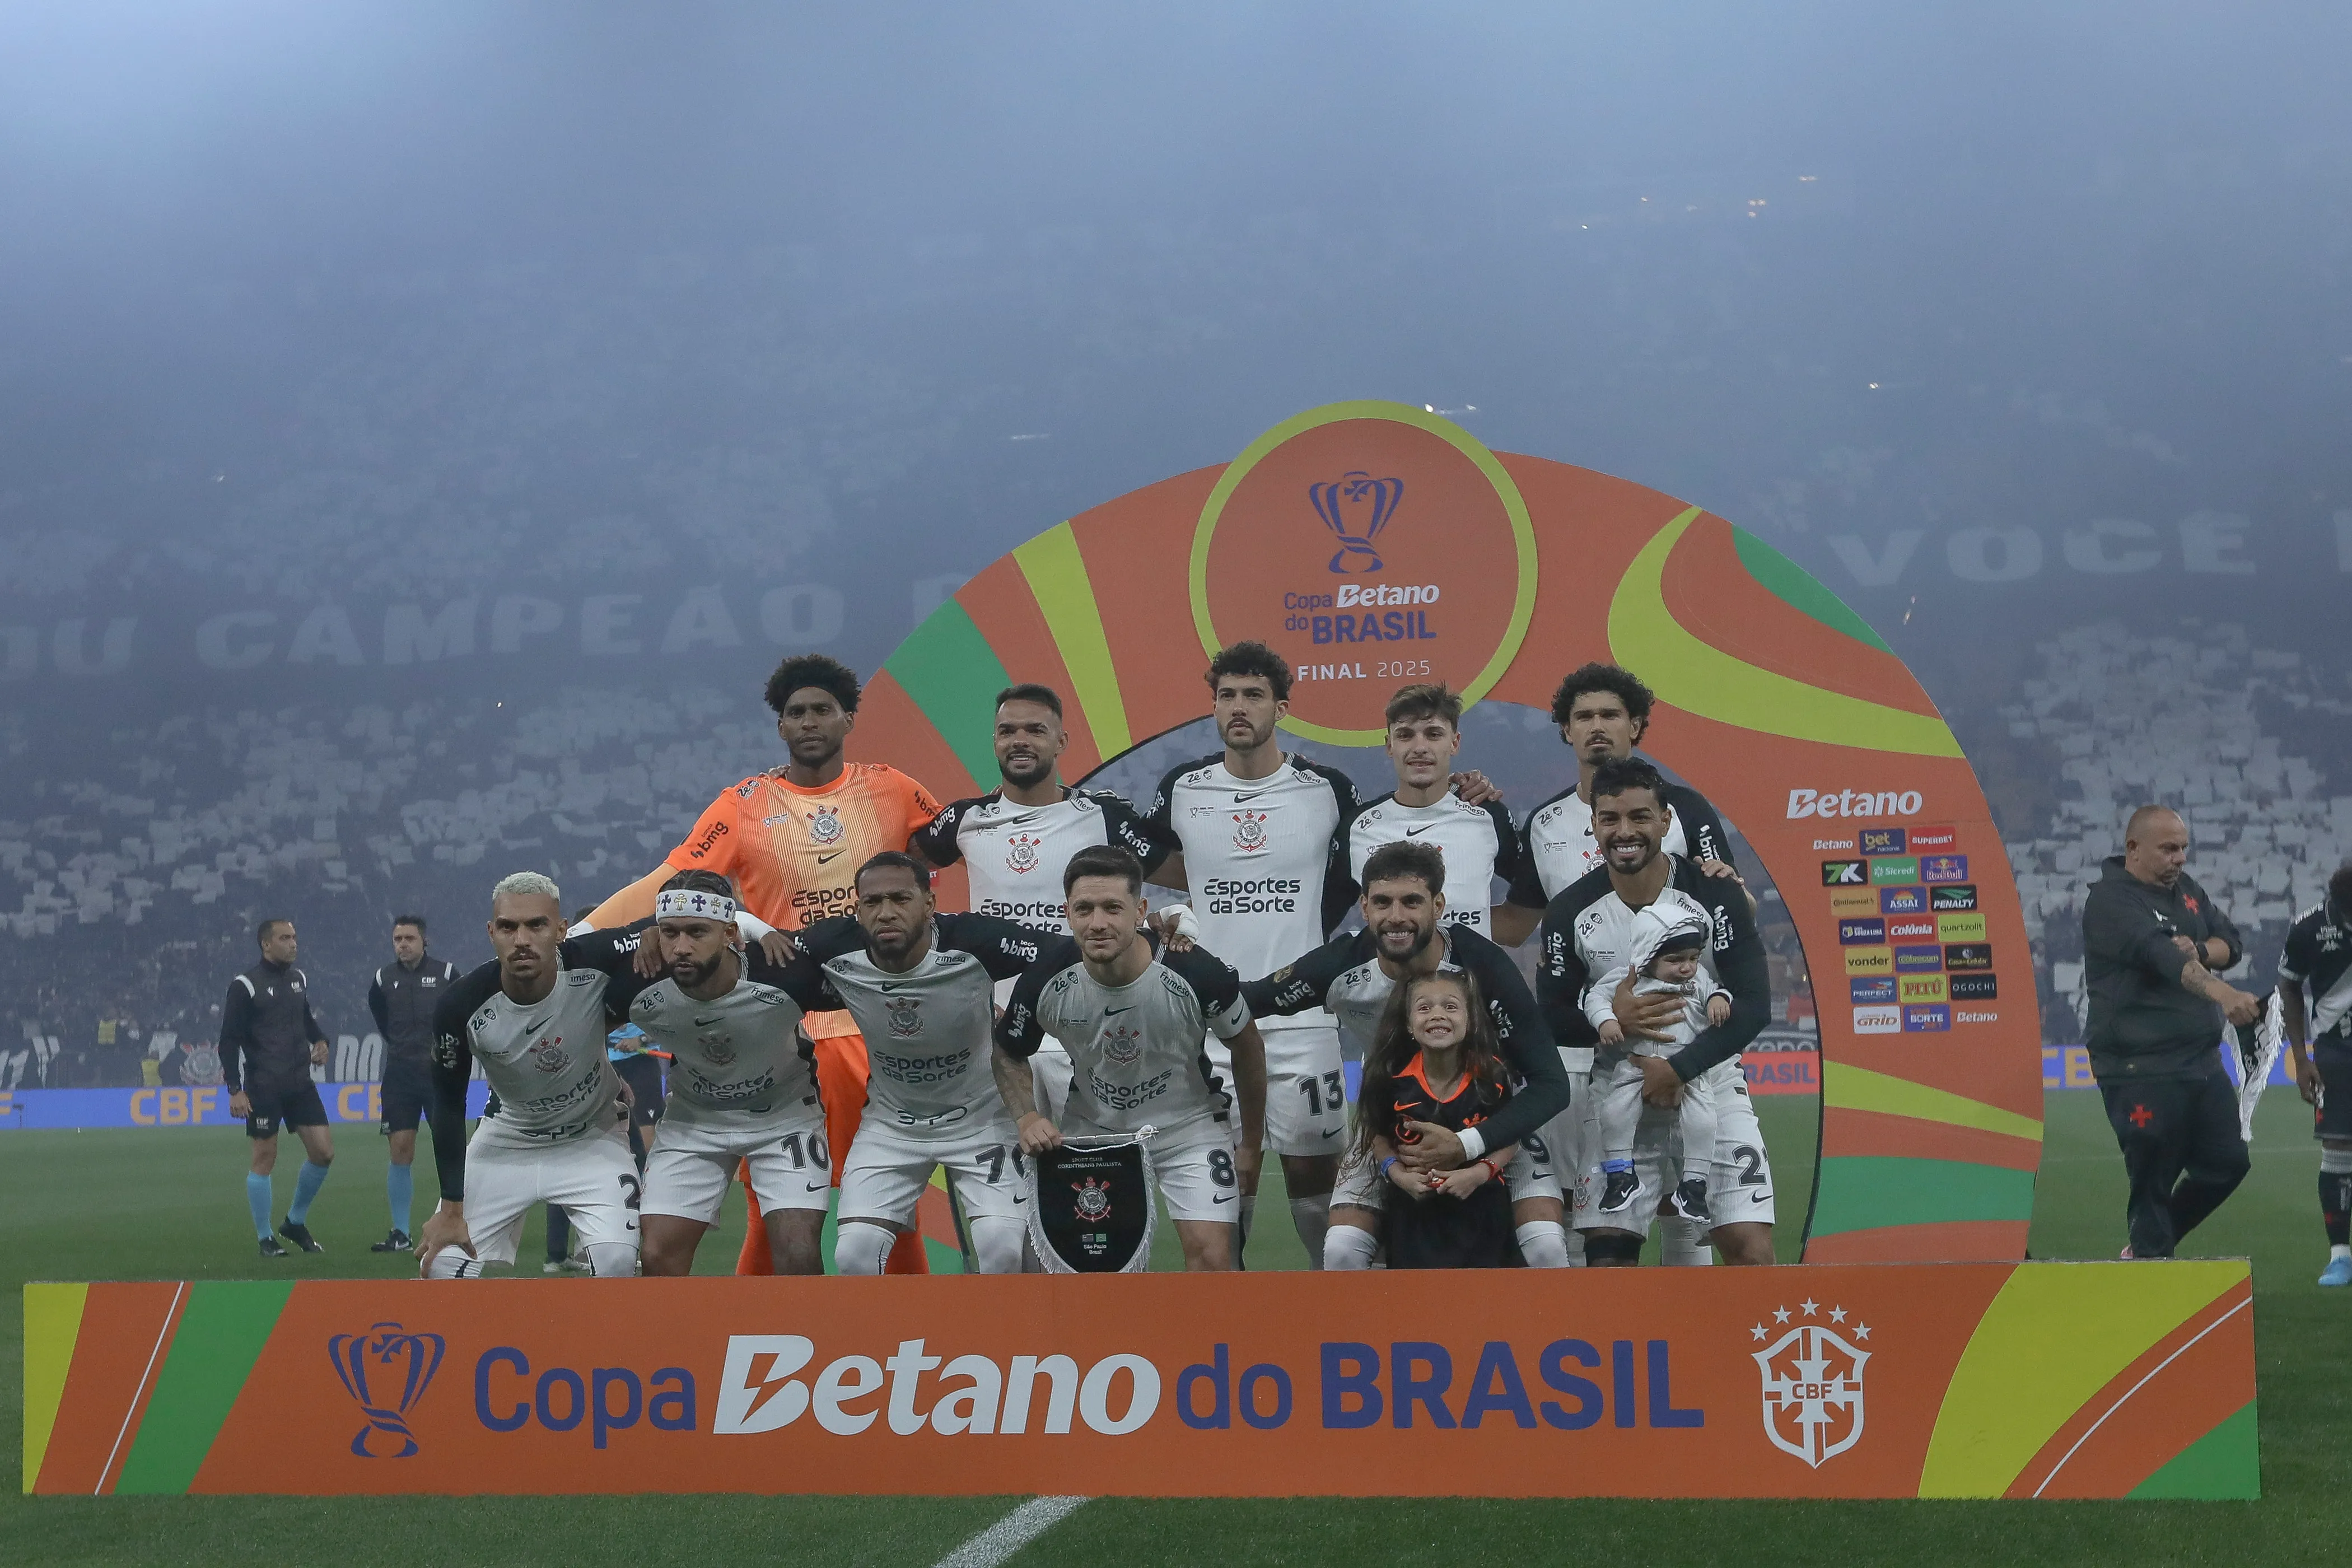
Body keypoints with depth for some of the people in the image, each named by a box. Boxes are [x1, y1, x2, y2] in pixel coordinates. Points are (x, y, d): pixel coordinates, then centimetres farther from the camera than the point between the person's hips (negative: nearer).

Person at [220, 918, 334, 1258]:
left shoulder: (299, 979, 10)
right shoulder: (245, 986, -9)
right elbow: (229, 1041, -8)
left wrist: (320, 1040, 5)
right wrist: (235, 1089, -13)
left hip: (301, 1083, 6)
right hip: (262, 1087, -6)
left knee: (323, 1152, 1)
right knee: (264, 1160, -1)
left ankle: (295, 1222, 20)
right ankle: (265, 1239, 9)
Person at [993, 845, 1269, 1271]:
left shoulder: (1196, 972, -27)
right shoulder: (1049, 976, -22)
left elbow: (1246, 1047, -7)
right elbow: (1008, 1054, -1)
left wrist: (1251, 1145, 0)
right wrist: (1027, 1118, -18)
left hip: (1188, 1123, -2)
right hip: (1090, 1125, 2)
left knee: (1213, 1256, -15)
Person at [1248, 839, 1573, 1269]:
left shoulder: (1483, 967, -29)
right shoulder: (1342, 966, -23)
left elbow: (1550, 1083, -25)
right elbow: (1241, 1003, -11)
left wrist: (1466, 1146, -36)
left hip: (1492, 1120, -2)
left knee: (1546, 1245, -21)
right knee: (1342, 1250, -17)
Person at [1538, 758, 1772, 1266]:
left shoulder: (1714, 895, -10)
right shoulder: (1571, 912, -4)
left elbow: (1754, 1006, -13)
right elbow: (1550, 1018, 2)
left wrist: (1679, 1069, -22)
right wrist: (1610, 1019, -19)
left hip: (1709, 1085, -2)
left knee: (1750, 1247, -11)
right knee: (1607, 1253, -3)